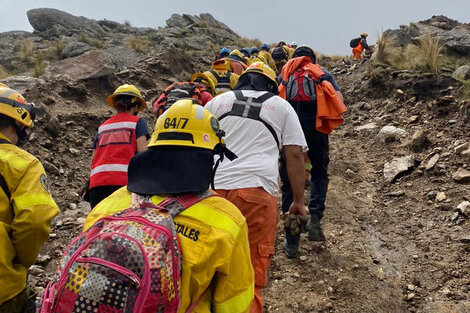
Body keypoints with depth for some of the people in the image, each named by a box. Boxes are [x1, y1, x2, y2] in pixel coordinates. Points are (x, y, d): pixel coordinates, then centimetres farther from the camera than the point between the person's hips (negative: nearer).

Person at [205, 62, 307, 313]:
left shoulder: (217, 101, 21)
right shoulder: (281, 106, 16)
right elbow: (294, 154, 10)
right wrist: (299, 200, 14)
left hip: (213, 189, 3)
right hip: (256, 191, -2)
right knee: (253, 273, 4)